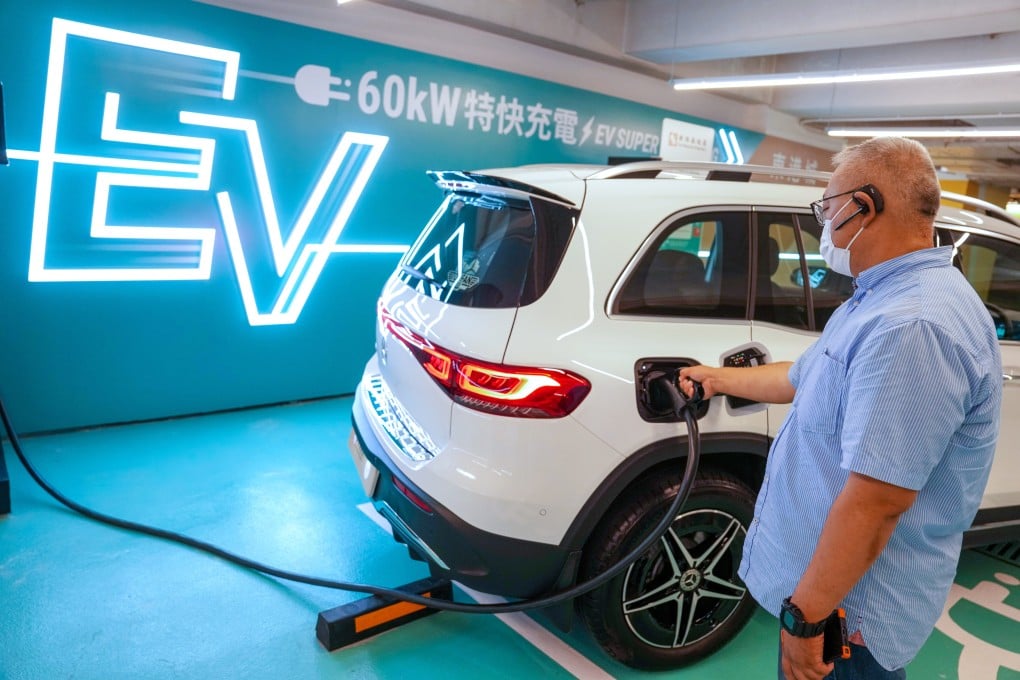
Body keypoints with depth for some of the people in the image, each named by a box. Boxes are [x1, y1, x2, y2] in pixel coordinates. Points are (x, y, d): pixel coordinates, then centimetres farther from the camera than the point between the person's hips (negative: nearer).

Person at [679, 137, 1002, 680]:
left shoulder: (913, 326, -29)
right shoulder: (879, 302, 8)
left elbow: (877, 501, -31)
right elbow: (803, 379, 20)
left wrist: (804, 614, -23)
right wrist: (720, 379, 30)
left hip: (848, 611, -9)